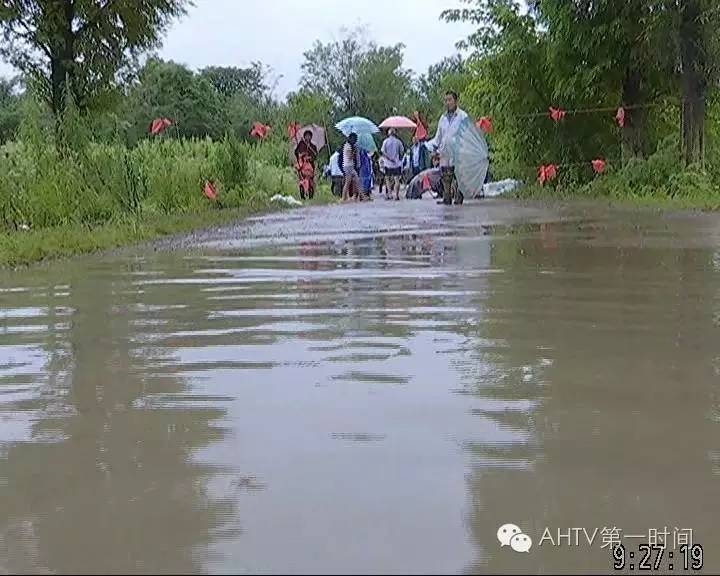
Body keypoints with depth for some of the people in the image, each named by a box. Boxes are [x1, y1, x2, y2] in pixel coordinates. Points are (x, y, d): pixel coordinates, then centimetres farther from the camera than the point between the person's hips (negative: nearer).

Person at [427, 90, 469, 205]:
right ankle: (446, 199, 7)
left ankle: (458, 200, -5)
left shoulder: (463, 116, 2)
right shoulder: (443, 118, 18)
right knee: (445, 179, 3)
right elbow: (438, 136, 24)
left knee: (457, 179, -8)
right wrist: (433, 146, 7)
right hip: (444, 154, 5)